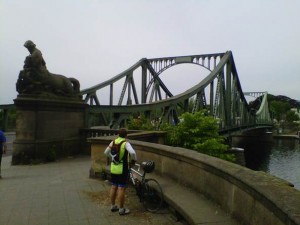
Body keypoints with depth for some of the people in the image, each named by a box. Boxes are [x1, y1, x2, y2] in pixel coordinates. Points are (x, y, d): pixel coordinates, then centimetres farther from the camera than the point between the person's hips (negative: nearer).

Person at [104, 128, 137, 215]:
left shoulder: (113, 142, 3)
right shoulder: (126, 143, -14)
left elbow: (106, 152, 13)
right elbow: (132, 153, -29)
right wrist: (134, 159, -10)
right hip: (123, 169, -6)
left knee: (113, 187, 16)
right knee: (121, 189, 0)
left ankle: (113, 206, 28)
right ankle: (121, 209, 9)